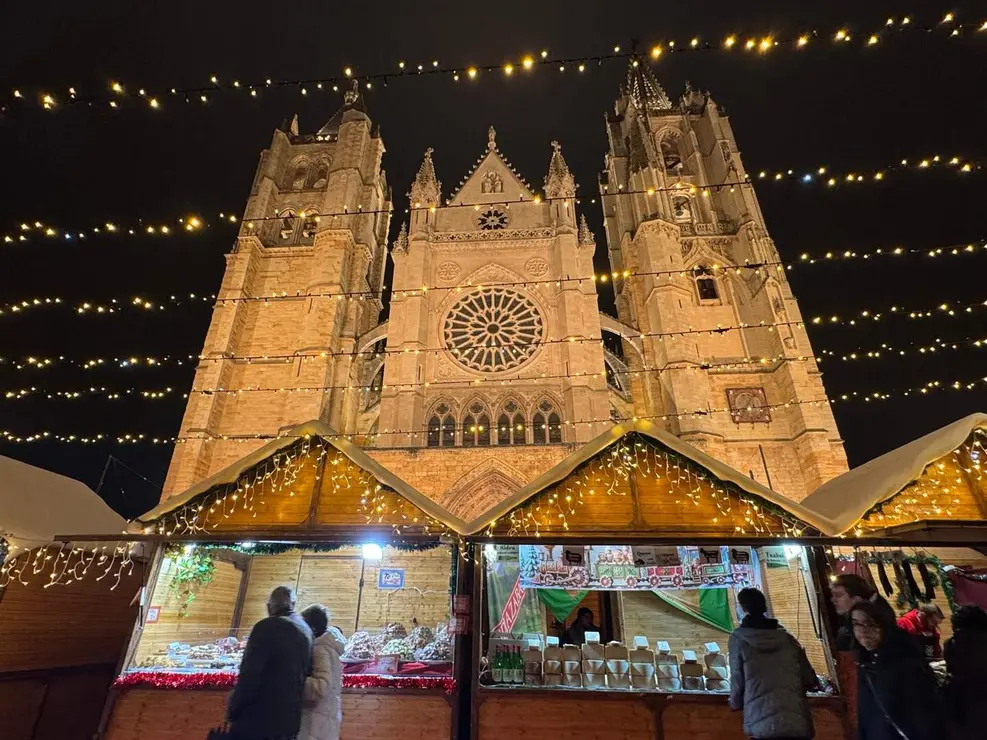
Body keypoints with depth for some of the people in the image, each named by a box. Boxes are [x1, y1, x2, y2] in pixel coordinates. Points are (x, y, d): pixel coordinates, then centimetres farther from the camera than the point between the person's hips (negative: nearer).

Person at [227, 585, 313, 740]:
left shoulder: (267, 627, -15)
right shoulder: (307, 631, 7)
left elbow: (249, 676, -17)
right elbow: (305, 674, 11)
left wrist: (232, 712, -4)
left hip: (258, 719, -7)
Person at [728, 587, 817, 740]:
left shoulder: (738, 638, -2)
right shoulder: (785, 636, 8)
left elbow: (737, 678, -1)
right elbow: (810, 680, 10)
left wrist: (735, 703, 19)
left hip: (762, 723, -4)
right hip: (798, 722, 4)